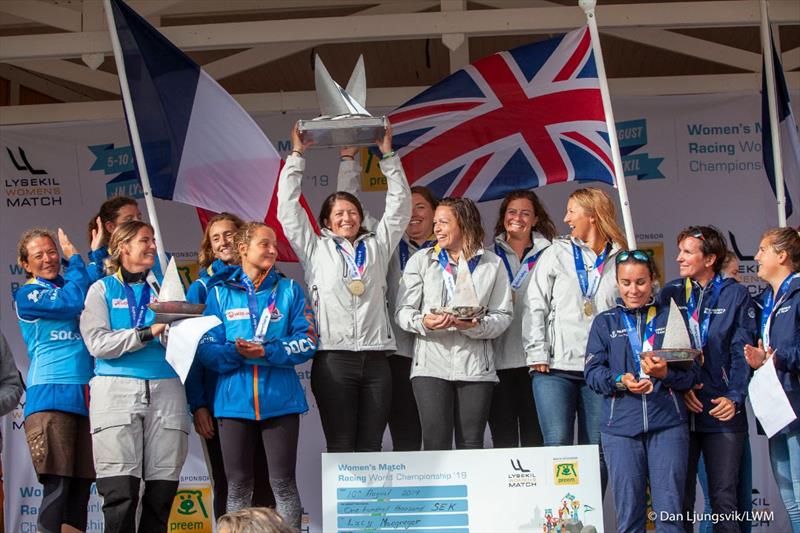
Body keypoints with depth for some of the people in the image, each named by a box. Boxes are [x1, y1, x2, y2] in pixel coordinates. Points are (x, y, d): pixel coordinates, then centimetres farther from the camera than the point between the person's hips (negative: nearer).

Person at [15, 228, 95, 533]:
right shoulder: (27, 295, 3)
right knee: (57, 485, -12)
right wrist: (74, 257, 3)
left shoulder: (68, 284, 19)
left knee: (82, 485, 4)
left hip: (86, 397, 6)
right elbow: (73, 301, -11)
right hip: (51, 395, -5)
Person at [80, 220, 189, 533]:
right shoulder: (102, 289, 11)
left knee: (162, 495, -2)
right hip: (118, 390, -3)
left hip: (166, 390, 3)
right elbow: (97, 343, -4)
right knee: (120, 494, -11)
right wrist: (148, 333, -11)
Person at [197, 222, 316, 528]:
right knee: (238, 485, 5)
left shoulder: (289, 290, 8)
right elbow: (207, 349, 1)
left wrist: (266, 351, -15)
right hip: (235, 399, 0)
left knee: (283, 482, 0)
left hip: (279, 399, 0)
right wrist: (235, 352, -19)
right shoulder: (221, 293, 8)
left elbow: (307, 341, -1)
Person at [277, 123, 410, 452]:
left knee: (371, 447, 1)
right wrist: (296, 156, 12)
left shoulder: (377, 246, 19)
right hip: (333, 359, -2)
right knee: (340, 447, -5)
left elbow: (399, 206, 17)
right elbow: (288, 209, 11)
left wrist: (388, 156, 12)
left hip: (375, 358, 2)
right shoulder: (315, 249, 14)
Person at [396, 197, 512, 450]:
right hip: (431, 365, 0)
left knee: (471, 445, 0)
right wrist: (423, 322, -17)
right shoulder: (421, 260, 11)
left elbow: (503, 315, 4)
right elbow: (403, 310, 5)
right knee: (436, 443, -9)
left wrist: (477, 326, -16)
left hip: (476, 367, 1)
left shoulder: (492, 264, 10)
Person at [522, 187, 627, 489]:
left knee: (596, 452, 2)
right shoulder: (556, 254, 10)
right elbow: (535, 306, 6)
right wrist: (537, 354, -5)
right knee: (558, 446, -8)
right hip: (556, 368, 0)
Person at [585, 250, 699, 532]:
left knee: (670, 510, -5)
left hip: (667, 423, 0)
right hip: (620, 424, 1)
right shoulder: (605, 322, 14)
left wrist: (666, 373, -13)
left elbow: (693, 372, 7)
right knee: (628, 510, 1)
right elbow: (592, 371, 4)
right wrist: (620, 381, -15)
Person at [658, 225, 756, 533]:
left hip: (722, 411, -1)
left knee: (724, 496, 0)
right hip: (680, 409, 2)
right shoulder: (670, 294, 9)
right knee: (679, 496, 3)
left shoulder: (736, 295, 4)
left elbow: (742, 352, 0)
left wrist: (734, 397, -12)